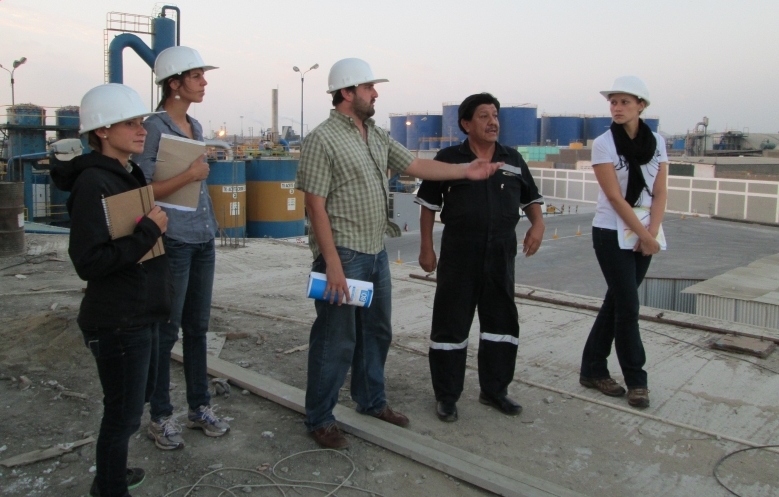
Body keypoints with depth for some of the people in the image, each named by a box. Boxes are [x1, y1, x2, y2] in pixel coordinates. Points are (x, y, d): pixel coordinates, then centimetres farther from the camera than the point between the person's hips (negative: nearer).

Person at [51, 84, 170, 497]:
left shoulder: (130, 174, 9)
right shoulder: (93, 183, -18)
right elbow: (88, 262, -25)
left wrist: (155, 223, 6)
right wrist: (149, 230, -23)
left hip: (142, 314, 9)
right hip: (116, 322, -9)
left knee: (132, 403, 23)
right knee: (124, 413, 5)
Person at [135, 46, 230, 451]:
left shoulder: (195, 126, 13)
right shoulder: (154, 128, -10)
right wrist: (189, 175, -21)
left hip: (202, 241, 7)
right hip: (173, 242, -7)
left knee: (197, 327, 13)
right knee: (166, 332, 2)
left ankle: (200, 407, 25)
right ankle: (160, 417, 16)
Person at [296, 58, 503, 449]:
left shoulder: (377, 136, 12)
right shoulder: (323, 138, -12)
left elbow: (416, 166, 15)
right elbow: (316, 206, -16)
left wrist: (466, 171, 7)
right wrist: (332, 264, -20)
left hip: (377, 253, 8)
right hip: (343, 255, -8)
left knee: (376, 333, 18)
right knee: (336, 341, 0)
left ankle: (372, 402, 36)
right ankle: (319, 419, 16)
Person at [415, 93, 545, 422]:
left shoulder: (513, 160, 9)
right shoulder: (448, 159, -1)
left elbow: (530, 198, 17)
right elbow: (428, 204, 2)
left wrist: (537, 224, -3)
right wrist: (426, 248, -2)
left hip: (501, 255, 4)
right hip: (458, 256, -4)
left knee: (502, 322, 11)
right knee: (451, 324, 2)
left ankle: (494, 390, 28)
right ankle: (446, 395, 16)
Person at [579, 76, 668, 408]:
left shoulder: (656, 142, 4)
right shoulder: (603, 144, -9)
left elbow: (659, 192, 1)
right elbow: (615, 197, -14)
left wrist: (651, 233, -12)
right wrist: (644, 236, -15)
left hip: (644, 234, 5)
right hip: (612, 234, -4)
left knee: (616, 303, 10)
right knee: (627, 307, -4)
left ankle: (593, 370, 21)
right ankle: (636, 380, 9)